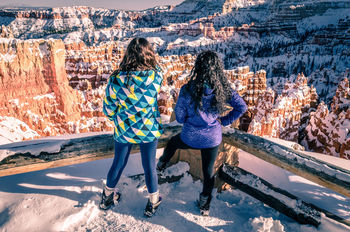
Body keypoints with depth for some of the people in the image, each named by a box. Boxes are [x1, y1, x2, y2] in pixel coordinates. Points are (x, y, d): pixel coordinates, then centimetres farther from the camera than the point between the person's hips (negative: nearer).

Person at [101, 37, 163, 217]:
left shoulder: (116, 80, -19)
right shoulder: (155, 77, -21)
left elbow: (108, 109, -6)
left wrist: (120, 120, 10)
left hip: (123, 131, 1)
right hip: (149, 130, -1)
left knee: (118, 164, 22)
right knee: (149, 166, 17)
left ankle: (108, 196, 47)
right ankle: (153, 202, 38)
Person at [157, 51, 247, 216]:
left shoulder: (187, 90, -20)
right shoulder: (224, 89, -12)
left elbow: (179, 117, -10)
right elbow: (242, 107, -5)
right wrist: (224, 120, 2)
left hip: (190, 138, -1)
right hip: (213, 139, 2)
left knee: (172, 142, 32)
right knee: (208, 171, 20)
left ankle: (161, 165, 57)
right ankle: (205, 205, 37)